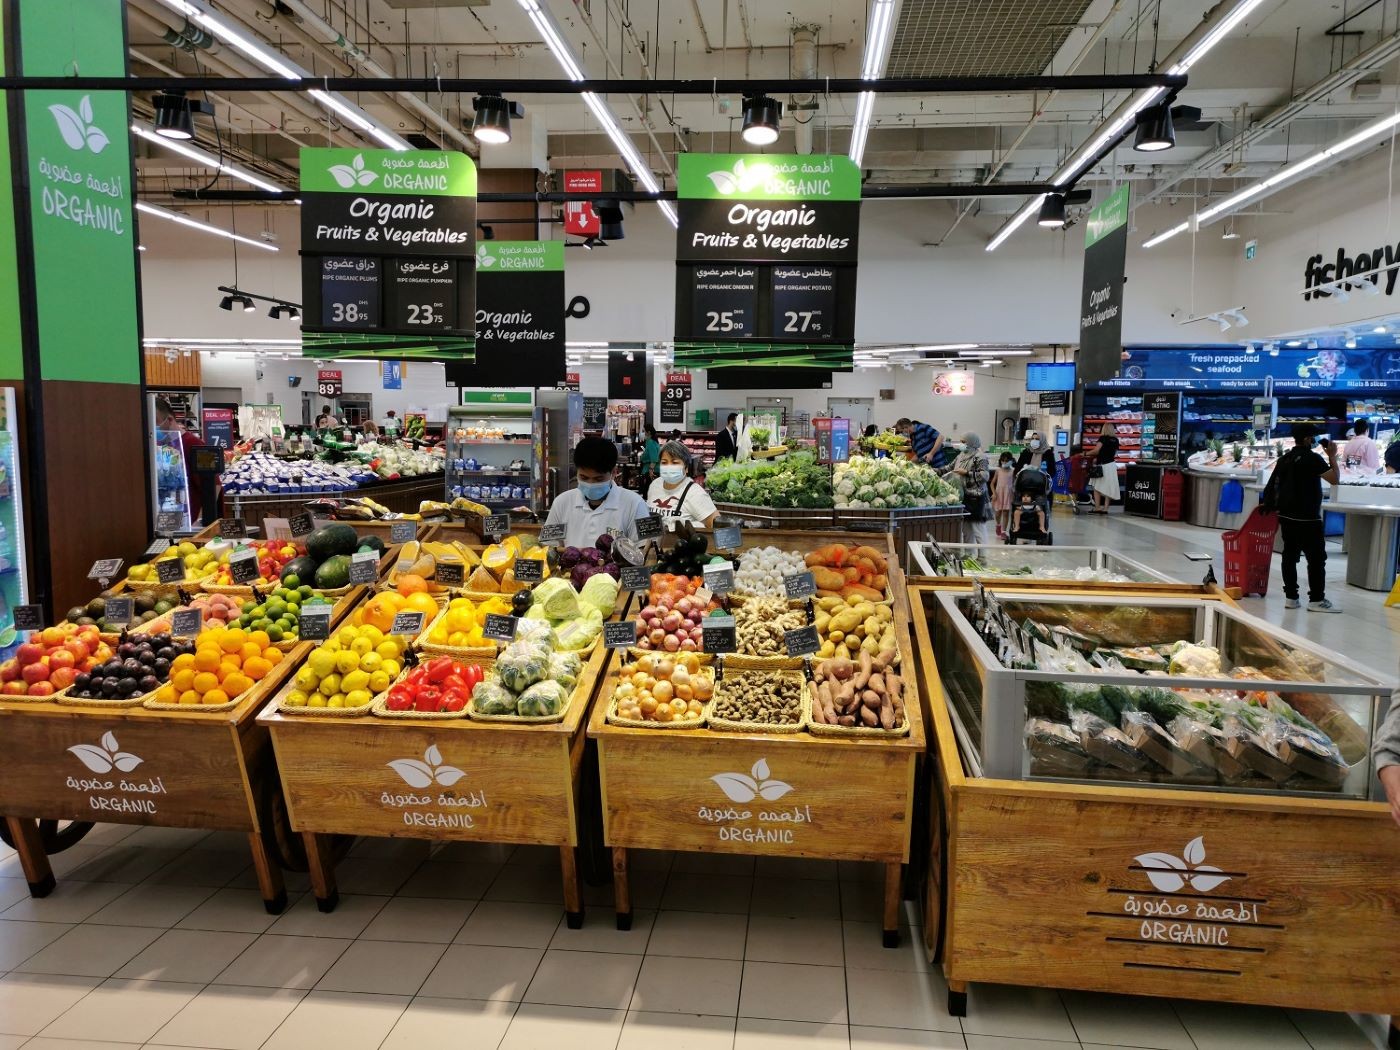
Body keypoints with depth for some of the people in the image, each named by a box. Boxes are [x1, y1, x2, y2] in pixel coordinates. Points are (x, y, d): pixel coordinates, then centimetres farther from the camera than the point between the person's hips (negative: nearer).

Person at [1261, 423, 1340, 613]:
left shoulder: (1284, 458, 12)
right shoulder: (1312, 458, -11)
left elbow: (1273, 485, 15)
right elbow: (1334, 479, -13)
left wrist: (1267, 504, 23)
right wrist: (1332, 456, -3)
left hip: (1286, 515, 8)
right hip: (1307, 517, -8)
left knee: (1290, 556, 8)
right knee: (1316, 558, -1)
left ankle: (1290, 597, 9)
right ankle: (1316, 600, 0)